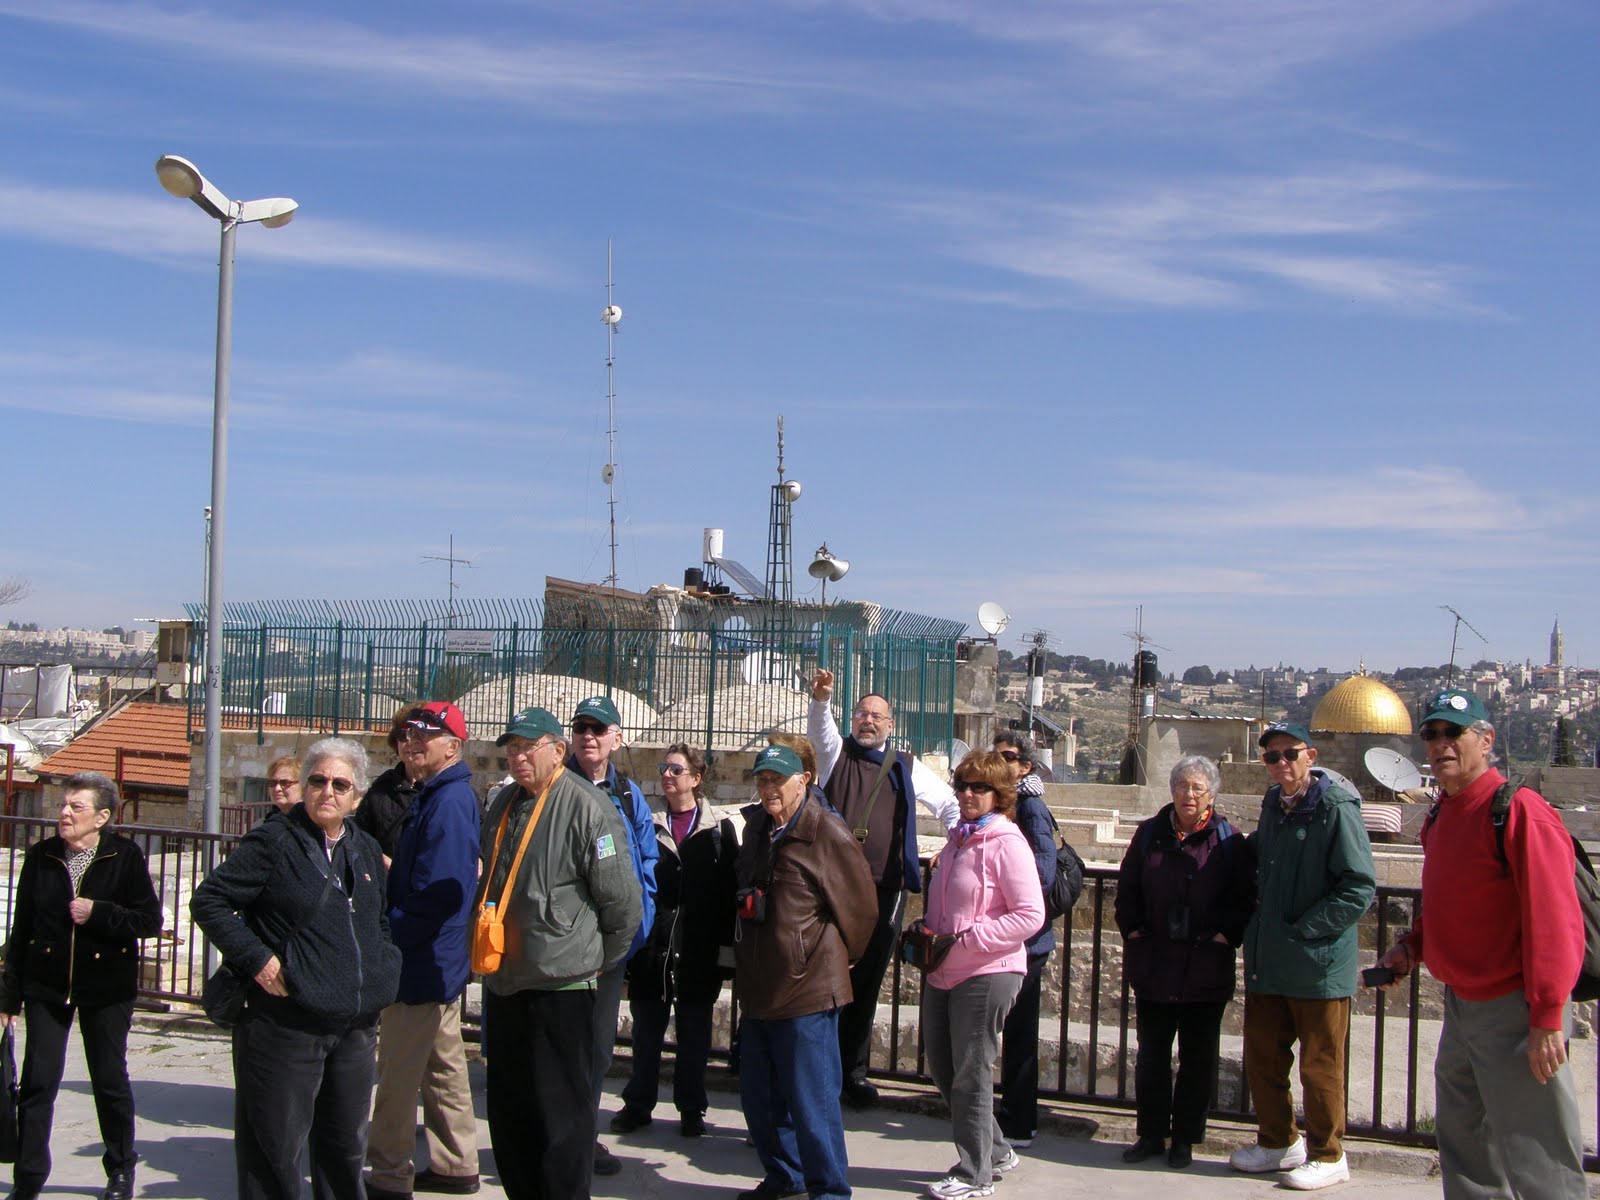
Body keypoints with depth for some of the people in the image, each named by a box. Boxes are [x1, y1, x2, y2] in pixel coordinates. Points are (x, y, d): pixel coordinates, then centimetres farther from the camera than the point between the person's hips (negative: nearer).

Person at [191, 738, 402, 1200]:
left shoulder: (367, 851, 12)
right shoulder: (273, 843, -7)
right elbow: (208, 900, -10)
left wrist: (383, 970, 9)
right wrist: (256, 959, -17)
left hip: (355, 1025, 6)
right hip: (285, 1024, -6)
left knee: (346, 1144, 17)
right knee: (277, 1148, 2)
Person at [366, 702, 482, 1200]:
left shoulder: (448, 803, -20)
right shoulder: (433, 796, 13)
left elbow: (436, 894, -25)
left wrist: (387, 936, -17)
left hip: (422, 964, -10)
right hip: (440, 960, 10)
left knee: (397, 1074, -1)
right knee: (443, 1065, 17)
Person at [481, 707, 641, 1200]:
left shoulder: (587, 807, -14)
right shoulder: (503, 804, 10)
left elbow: (623, 903, -13)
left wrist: (599, 962, -2)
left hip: (561, 987, -8)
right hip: (504, 983, 8)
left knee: (560, 1117, 2)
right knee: (508, 1112, 17)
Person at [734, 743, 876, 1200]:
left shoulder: (827, 834, -12)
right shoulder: (756, 827, 10)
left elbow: (860, 909, -4)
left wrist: (834, 960, 8)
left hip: (807, 989, -7)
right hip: (758, 989, 7)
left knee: (811, 1100, -2)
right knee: (759, 1097, 16)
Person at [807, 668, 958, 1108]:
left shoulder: (906, 768, 14)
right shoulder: (836, 754, 9)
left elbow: (948, 803, 19)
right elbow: (820, 727, -12)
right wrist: (821, 699, -33)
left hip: (885, 890, 2)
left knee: (867, 983, 8)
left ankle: (853, 1070, 19)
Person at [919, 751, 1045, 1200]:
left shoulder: (1006, 843, -13)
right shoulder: (959, 839, 13)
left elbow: (1030, 916, -19)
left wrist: (964, 940, -21)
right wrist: (927, 937, 8)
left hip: (986, 975, -9)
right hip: (943, 973, 9)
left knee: (970, 1077, 0)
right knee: (942, 1070, 15)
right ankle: (995, 1151, 32)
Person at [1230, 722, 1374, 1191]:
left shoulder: (1336, 808, -14)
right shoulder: (1273, 805, 10)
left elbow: (1359, 888, -18)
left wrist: (1303, 929, -17)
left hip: (1319, 963, -7)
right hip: (1267, 961, 7)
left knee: (1320, 1066, 6)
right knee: (1261, 1058, 14)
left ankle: (1327, 1156, 21)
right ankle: (1278, 1143, 32)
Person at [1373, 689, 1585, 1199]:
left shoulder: (1519, 809, -18)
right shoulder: (1442, 815, 10)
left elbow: (1553, 920, -22)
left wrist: (1547, 1018, -23)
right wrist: (1412, 947, 5)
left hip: (1513, 1011, -9)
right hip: (1460, 1004, 9)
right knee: (1463, 1151, 19)